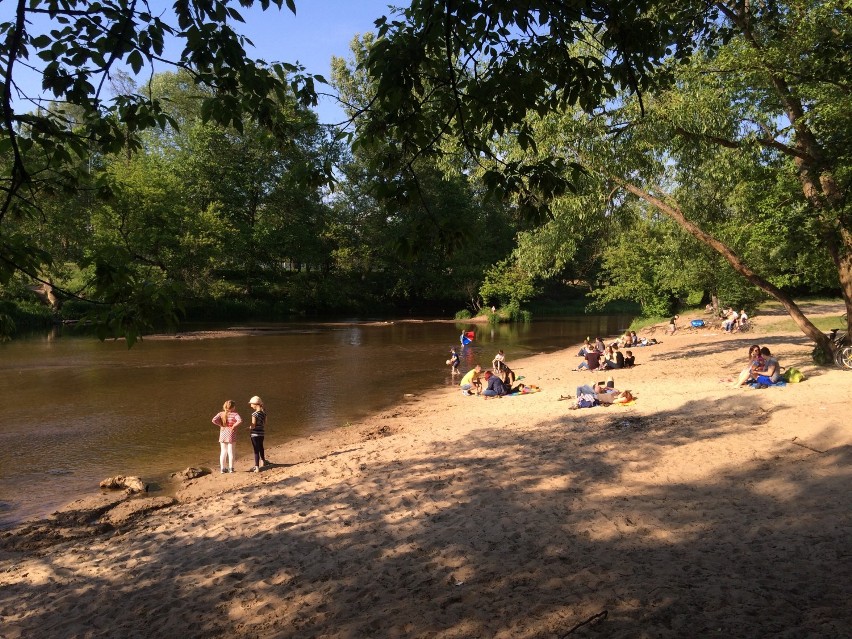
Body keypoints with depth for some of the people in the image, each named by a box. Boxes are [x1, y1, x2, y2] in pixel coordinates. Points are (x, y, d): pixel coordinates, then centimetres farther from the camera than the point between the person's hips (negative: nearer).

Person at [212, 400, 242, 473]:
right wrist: (234, 426, -12)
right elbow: (240, 420, -27)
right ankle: (231, 468, 12)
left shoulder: (221, 414, -1)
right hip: (230, 435, -3)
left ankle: (222, 468, 15)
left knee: (223, 452, 12)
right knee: (230, 452, 7)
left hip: (222, 435, 3)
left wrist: (221, 425, -4)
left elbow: (214, 420, -15)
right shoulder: (235, 414, -10)